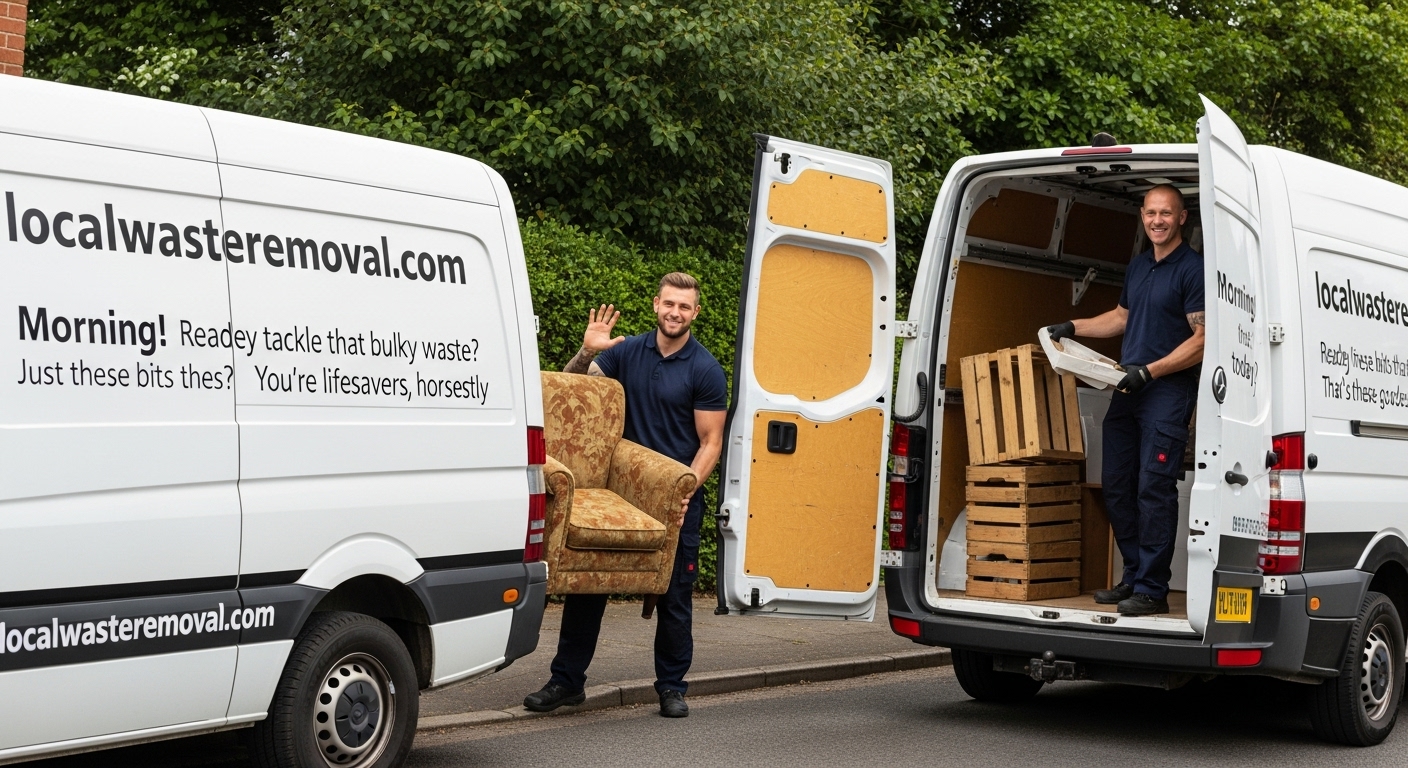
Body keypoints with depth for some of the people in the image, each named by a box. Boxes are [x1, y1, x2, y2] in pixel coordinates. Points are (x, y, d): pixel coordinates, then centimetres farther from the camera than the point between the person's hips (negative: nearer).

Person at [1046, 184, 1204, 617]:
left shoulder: (1192, 269, -8)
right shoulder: (1137, 266, 18)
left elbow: (1203, 340, -13)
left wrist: (1150, 371, -19)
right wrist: (1073, 328, 25)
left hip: (1168, 391, -8)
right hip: (1126, 389, 9)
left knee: (1154, 487, -10)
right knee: (1116, 484, 9)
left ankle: (1152, 589, -7)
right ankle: (1133, 577, 19)